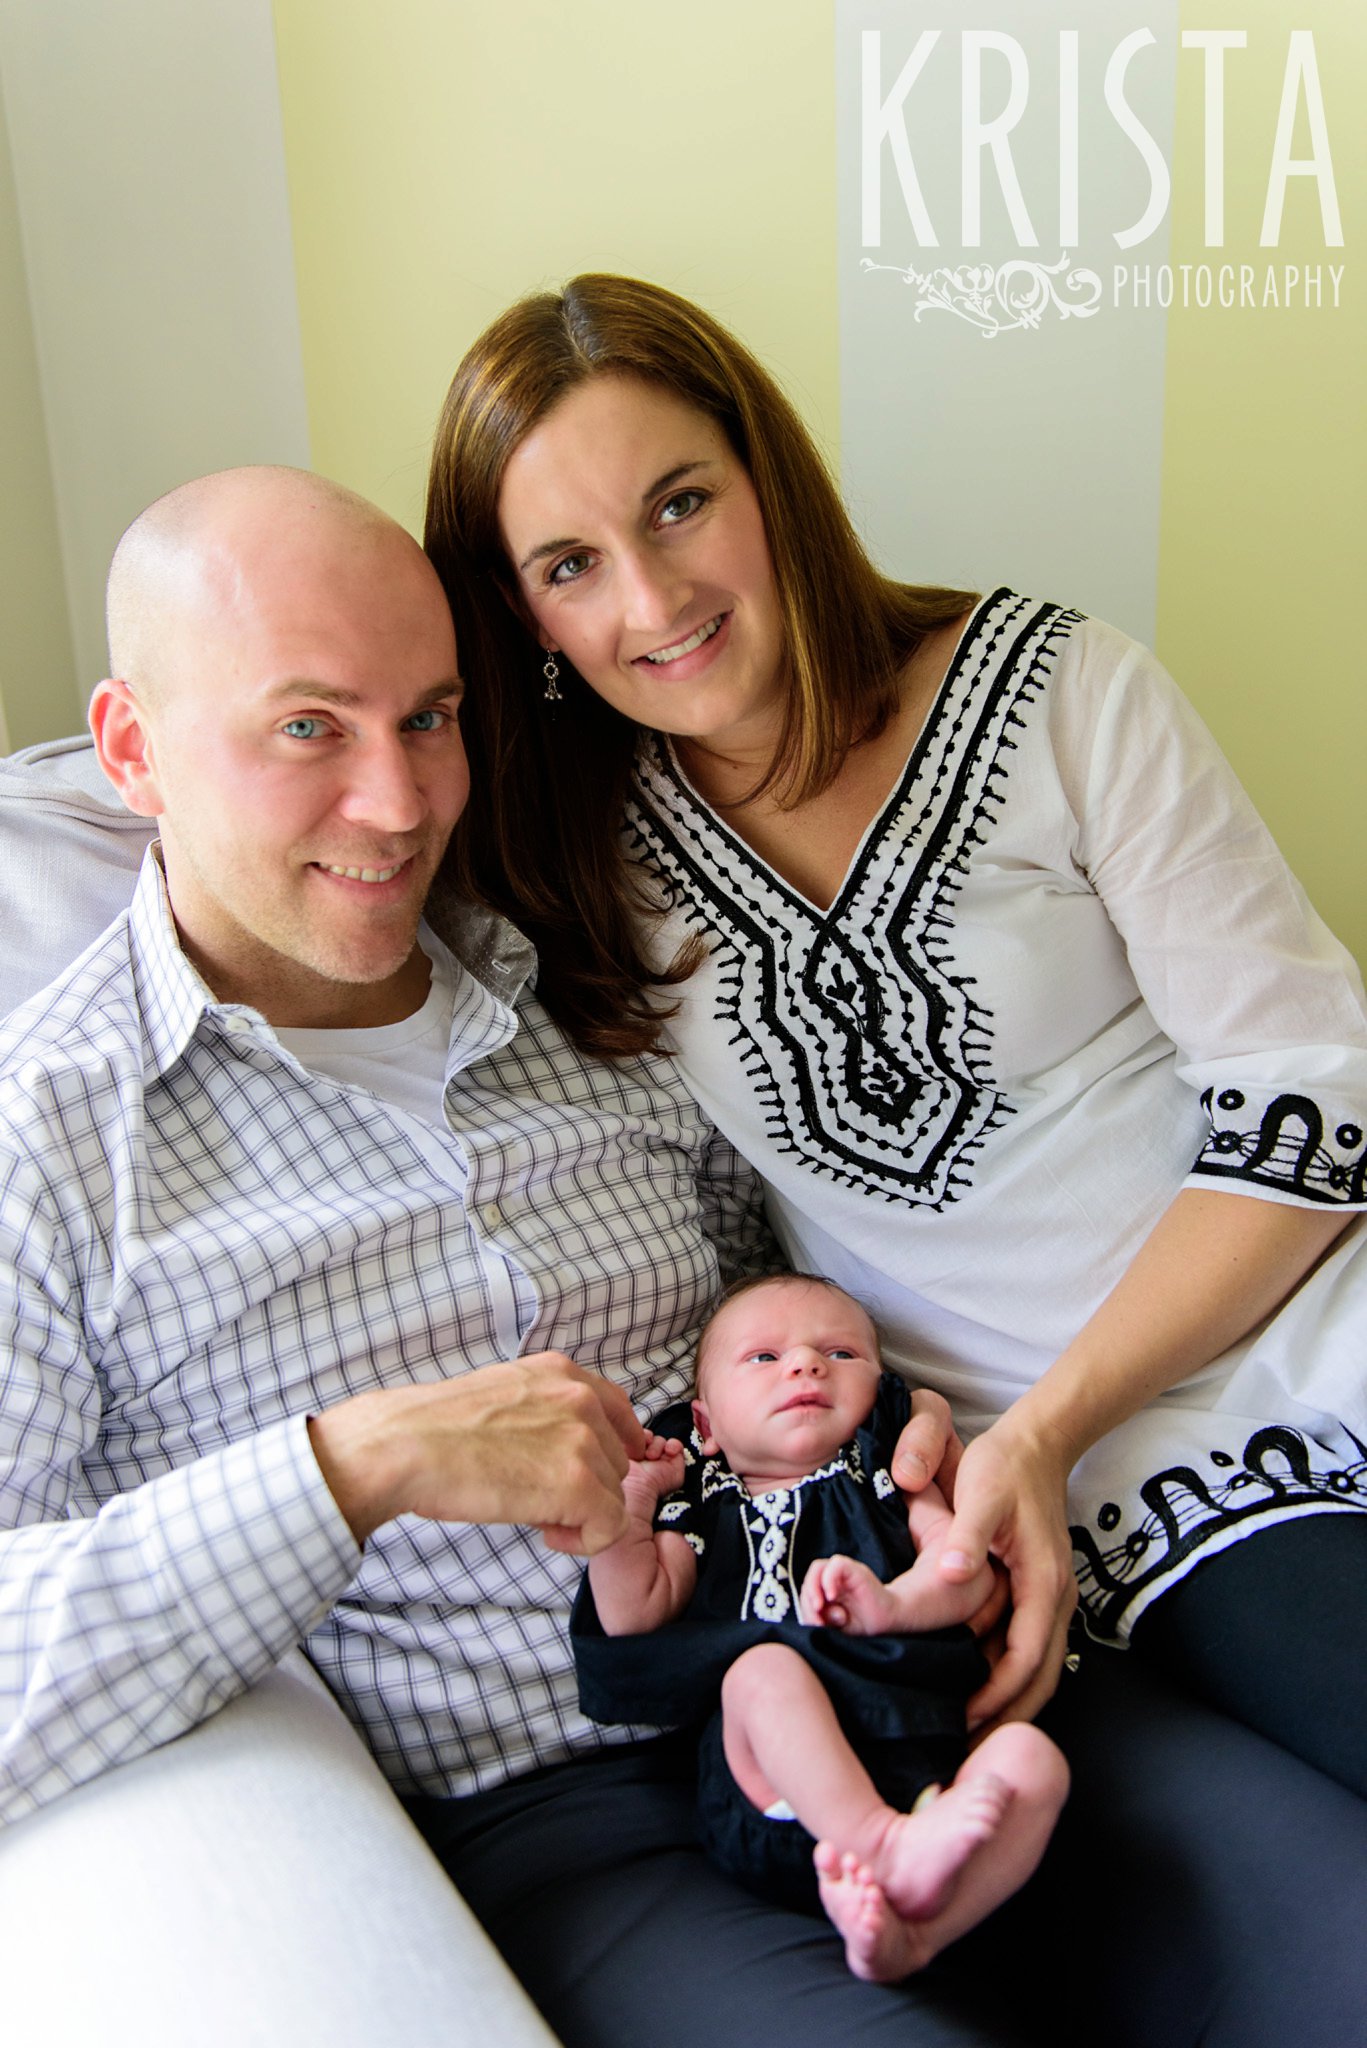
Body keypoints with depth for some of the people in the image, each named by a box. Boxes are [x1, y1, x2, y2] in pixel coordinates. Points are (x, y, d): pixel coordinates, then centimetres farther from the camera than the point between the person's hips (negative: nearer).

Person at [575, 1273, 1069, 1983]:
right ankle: (886, 1849, -40)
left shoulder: (884, 1475, 26)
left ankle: (907, 1936, -40)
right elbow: (630, 1615, 12)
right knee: (762, 1667, -31)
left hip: (916, 1734, 2)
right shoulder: (702, 1505, 25)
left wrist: (894, 1603, -13)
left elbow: (969, 1569, 8)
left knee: (1032, 1757, -25)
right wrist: (628, 1500, 1)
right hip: (772, 1781, -1)